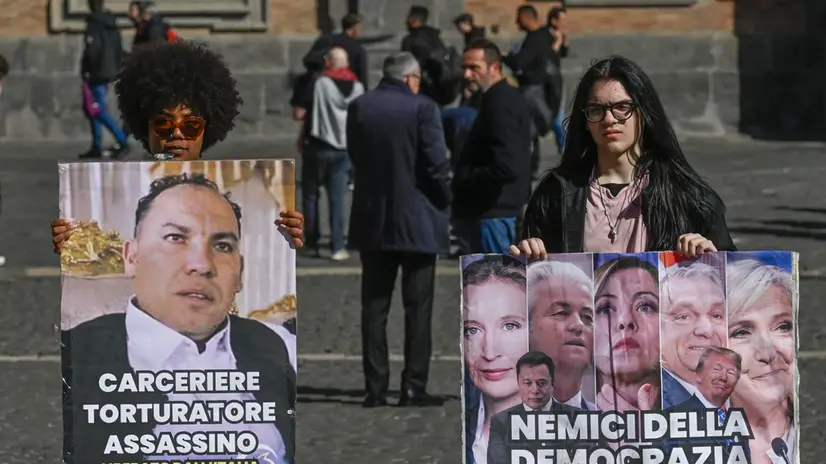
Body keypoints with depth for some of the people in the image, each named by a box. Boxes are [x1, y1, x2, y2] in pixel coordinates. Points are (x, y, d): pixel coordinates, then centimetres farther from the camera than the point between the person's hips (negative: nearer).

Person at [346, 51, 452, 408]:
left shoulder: (359, 108, 2)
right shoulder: (422, 109, -10)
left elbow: (354, 156, 9)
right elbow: (436, 164, -12)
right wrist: (446, 199, 4)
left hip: (371, 221, 4)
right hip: (417, 221, -4)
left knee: (374, 307, 8)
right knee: (417, 308, 3)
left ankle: (375, 388, 6)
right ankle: (414, 388, 1)